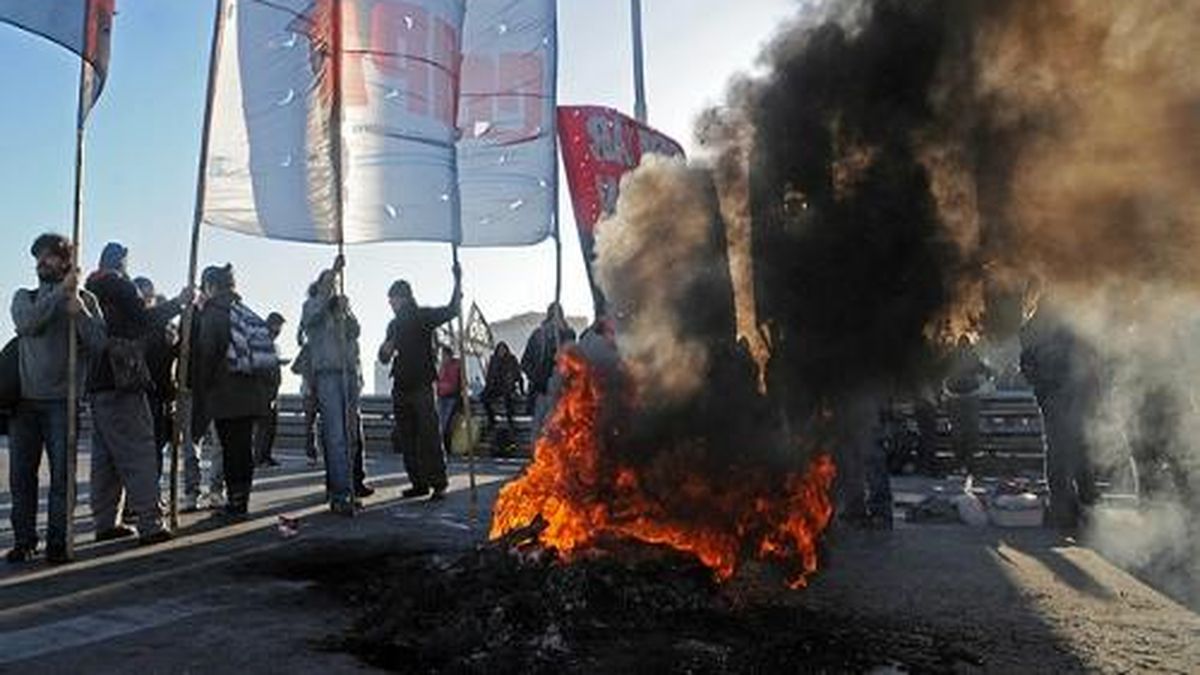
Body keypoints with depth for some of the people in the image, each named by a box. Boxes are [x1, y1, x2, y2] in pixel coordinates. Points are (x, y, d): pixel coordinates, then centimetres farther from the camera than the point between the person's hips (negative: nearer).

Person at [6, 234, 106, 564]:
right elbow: (27, 324, -10)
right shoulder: (24, 297, 13)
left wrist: (78, 310, -15)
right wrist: (60, 292, -15)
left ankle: (57, 542, 4)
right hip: (25, 399, 2)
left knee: (61, 474, -2)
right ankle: (23, 540, 15)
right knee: (21, 474, 5)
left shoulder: (84, 299, 7)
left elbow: (98, 343, -4)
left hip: (62, 400, -2)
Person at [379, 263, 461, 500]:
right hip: (401, 387, 6)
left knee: (429, 436, -9)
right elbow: (384, 358, 21)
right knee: (407, 438, 6)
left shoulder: (423, 316, 2)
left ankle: (439, 484, -8)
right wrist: (386, 350, -2)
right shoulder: (394, 325, 18)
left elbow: (452, 310, -12)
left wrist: (458, 282, -21)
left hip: (421, 385, -6)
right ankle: (418, 483, 12)